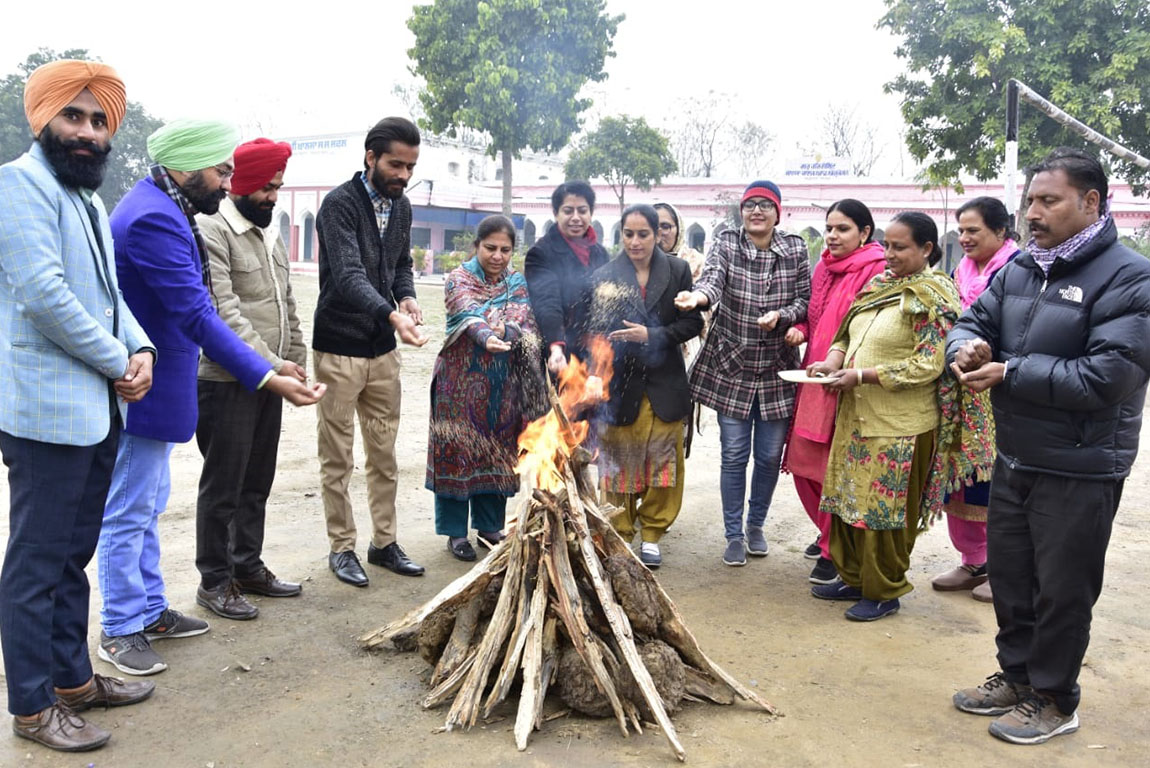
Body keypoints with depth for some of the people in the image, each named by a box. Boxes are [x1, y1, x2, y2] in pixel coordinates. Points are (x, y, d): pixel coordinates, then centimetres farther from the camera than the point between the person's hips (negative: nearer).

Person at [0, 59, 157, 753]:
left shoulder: (88, 199, 18)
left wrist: (141, 348, 1)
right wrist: (118, 362, -12)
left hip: (99, 410, 9)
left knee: (74, 554, 18)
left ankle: (73, 677, 31)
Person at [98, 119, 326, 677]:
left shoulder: (160, 208, 10)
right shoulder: (154, 219, -23)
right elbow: (197, 315, -28)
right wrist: (267, 378, -29)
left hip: (151, 388, 11)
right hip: (141, 393, -11)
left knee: (147, 507, 19)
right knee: (128, 513, 2)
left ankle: (149, 610, 32)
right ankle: (120, 630, 16)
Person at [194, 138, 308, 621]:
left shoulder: (269, 234, 16)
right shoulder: (211, 230, -11)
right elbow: (223, 310, -20)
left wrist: (297, 362, 14)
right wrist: (272, 363, -23)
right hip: (226, 380, -8)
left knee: (257, 481, 15)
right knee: (223, 484, 2)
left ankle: (248, 566, 28)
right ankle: (214, 580, 15)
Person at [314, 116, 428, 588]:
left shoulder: (401, 207, 8)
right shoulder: (339, 204, -14)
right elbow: (348, 275, -26)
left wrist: (407, 296, -4)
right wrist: (391, 315, -41)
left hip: (383, 348, 6)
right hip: (339, 348, -6)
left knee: (384, 453, 12)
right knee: (337, 457, 4)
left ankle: (384, 542, 24)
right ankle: (342, 547, 17)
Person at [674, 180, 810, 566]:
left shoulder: (795, 249, 2)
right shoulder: (726, 243, -3)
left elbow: (806, 299, 1)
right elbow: (714, 277, -22)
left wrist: (781, 315, -20)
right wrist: (700, 295, -45)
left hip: (777, 371, 2)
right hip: (731, 367, -1)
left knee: (770, 456, 9)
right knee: (734, 455, 3)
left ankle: (756, 526, 31)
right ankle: (734, 535, 19)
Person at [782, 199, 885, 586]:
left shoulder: (878, 271, -12)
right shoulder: (823, 268, 13)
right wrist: (798, 330, 4)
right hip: (815, 379, 8)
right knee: (804, 463, 13)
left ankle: (835, 551, 14)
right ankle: (829, 533, 34)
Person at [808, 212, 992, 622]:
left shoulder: (931, 296, -12)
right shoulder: (881, 285, 12)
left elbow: (927, 365, -19)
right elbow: (848, 334, 18)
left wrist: (862, 375, -20)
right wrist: (833, 359, -4)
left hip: (899, 426, -8)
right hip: (856, 416, 8)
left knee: (884, 508, 4)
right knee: (847, 499, 15)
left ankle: (884, 592, 20)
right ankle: (852, 577, 31)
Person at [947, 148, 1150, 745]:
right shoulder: (1019, 267, 5)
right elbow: (975, 320, 10)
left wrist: (1009, 373, -21)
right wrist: (967, 346, -15)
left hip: (1079, 472, -6)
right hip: (1014, 459, 7)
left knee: (1061, 591, 8)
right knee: (1008, 576, 18)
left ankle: (1053, 700, 27)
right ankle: (1016, 676, 38)